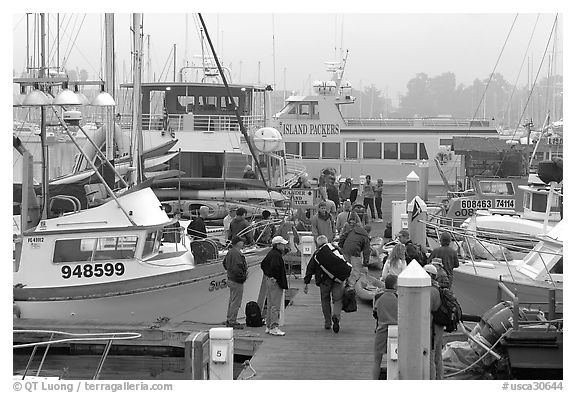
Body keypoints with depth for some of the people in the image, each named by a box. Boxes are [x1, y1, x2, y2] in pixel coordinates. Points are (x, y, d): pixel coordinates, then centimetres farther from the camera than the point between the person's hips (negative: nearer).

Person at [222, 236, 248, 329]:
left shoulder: (230, 252, 11)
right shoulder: (236, 254, -22)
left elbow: (224, 263, 23)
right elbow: (236, 268, -29)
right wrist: (244, 275, -17)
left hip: (230, 279, 11)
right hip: (237, 281, -11)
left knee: (232, 301, 19)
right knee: (236, 302, -4)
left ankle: (229, 320, 26)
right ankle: (232, 322, -1)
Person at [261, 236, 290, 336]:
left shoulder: (271, 253, 15)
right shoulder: (276, 255, -17)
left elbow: (263, 265, 23)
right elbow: (275, 267, -30)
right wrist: (278, 278, -19)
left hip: (269, 280, 11)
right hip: (275, 282, -11)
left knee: (270, 305, 15)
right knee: (275, 306, -9)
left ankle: (268, 327, 20)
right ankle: (274, 327, -10)